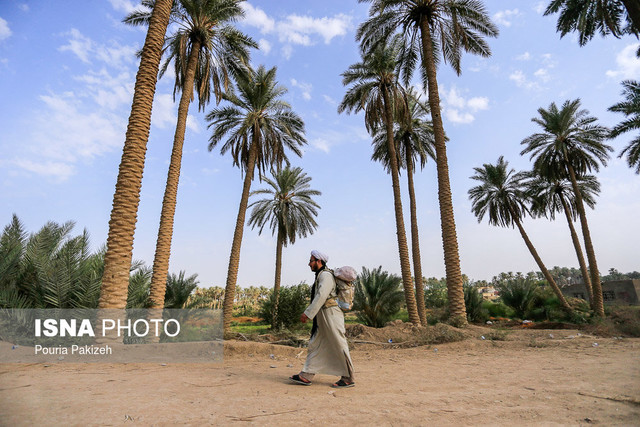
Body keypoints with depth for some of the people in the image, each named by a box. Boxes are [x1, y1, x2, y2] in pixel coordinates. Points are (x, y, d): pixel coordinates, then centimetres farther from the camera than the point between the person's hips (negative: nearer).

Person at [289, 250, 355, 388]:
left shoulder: (325, 275, -13)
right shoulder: (320, 276, 18)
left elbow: (321, 296, -21)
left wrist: (307, 313, -21)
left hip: (330, 314, -11)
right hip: (322, 317, 11)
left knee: (339, 346, -1)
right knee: (315, 345, 10)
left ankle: (348, 379, 9)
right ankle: (306, 376, 15)